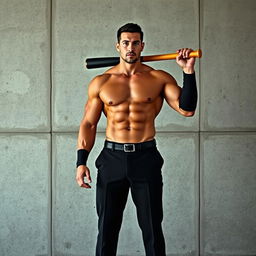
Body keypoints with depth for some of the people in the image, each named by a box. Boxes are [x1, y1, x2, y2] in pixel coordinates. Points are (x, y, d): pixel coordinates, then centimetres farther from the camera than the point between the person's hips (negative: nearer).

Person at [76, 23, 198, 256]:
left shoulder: (159, 79, 1)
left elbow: (187, 109, -9)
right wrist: (81, 162, -2)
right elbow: (88, 124, 6)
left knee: (152, 229, 5)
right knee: (107, 229, 8)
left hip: (146, 158, -1)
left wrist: (188, 72, -17)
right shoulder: (101, 83, 4)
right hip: (112, 158, 1)